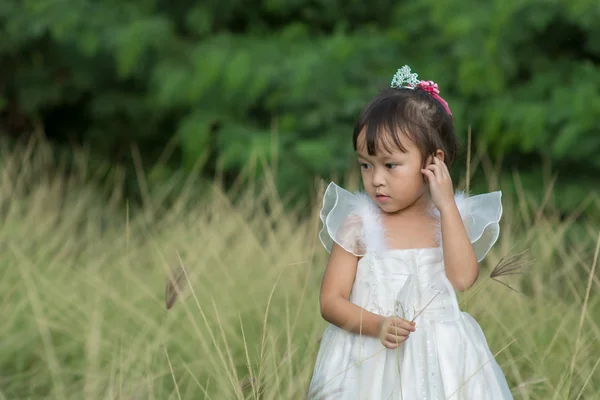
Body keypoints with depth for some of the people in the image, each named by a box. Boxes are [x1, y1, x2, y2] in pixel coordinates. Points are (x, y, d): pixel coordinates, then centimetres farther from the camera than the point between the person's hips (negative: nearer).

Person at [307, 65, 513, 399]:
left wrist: (447, 206, -15)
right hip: (371, 357, 0)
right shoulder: (358, 224, -2)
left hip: (440, 359, 1)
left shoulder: (451, 218, 1)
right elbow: (331, 300, -5)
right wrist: (375, 325, -23)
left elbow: (463, 278, -16)